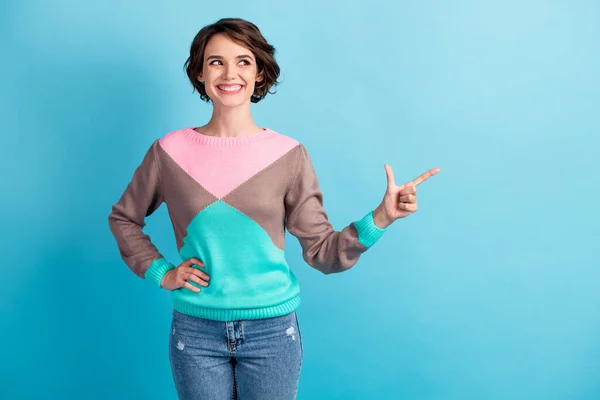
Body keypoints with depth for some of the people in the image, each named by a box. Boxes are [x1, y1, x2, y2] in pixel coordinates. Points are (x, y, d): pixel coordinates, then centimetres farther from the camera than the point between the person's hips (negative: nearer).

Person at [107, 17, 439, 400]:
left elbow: (322, 251, -5)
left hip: (272, 329, 0)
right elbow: (123, 217, 12)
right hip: (196, 330, 1)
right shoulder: (170, 151, -4)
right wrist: (160, 272, 0)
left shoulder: (288, 154, -6)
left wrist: (380, 217, -18)